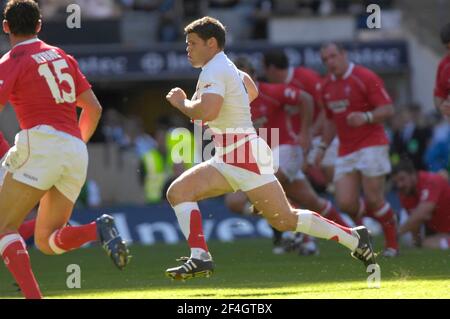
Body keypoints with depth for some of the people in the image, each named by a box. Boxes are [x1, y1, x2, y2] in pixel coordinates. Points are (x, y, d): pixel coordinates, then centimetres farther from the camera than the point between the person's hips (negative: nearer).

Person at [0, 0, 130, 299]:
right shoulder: (62, 56, 20)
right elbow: (94, 108, 20)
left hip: (41, 143, -6)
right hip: (76, 152, 6)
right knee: (46, 241, 12)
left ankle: (33, 295, -22)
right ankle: (100, 229, -17)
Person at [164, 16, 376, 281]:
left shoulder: (215, 71, -14)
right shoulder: (225, 67, 16)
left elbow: (206, 112, -30)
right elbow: (252, 91, 36)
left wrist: (181, 102, -11)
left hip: (246, 156, -10)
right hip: (227, 160, 10)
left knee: (285, 219, -8)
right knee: (178, 192, -4)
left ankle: (354, 238, 3)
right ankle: (199, 257, -13)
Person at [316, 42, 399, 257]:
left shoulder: (366, 78, -9)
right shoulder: (327, 86, 12)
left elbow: (388, 110, -13)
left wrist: (366, 117, -30)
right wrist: (323, 146, 17)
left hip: (371, 145, -6)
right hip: (346, 150, 6)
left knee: (373, 200, -10)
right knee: (345, 203, -8)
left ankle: (392, 242, 11)